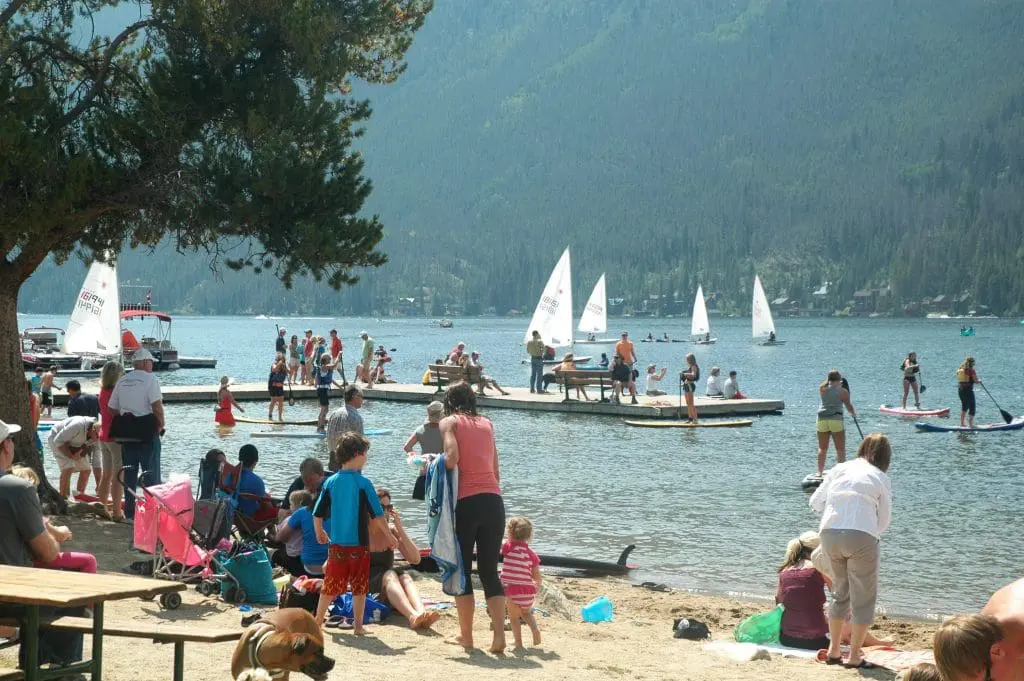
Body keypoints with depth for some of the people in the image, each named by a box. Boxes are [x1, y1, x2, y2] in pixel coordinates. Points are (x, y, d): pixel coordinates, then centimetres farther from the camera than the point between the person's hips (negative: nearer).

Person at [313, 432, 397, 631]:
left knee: (330, 585, 13)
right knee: (359, 586, 6)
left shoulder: (330, 482, 1)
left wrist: (319, 533, 23)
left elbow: (317, 514, 5)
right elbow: (377, 515, -10)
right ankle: (358, 625, 8)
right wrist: (389, 537, 2)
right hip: (359, 544, -4)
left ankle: (318, 621, 17)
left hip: (336, 545, 4)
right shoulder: (363, 483, -11)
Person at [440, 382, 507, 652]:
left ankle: (466, 635, 12)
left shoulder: (450, 422, 3)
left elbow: (452, 459, -14)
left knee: (462, 569, 8)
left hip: (466, 501, -4)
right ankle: (499, 633, -5)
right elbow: (496, 471, 16)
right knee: (489, 571, 7)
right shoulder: (487, 423, 17)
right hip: (494, 501, 4)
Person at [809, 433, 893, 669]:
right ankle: (854, 656, 8)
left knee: (841, 593, 22)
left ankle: (833, 650, 24)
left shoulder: (840, 469, 16)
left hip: (829, 533, 4)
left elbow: (815, 502, 17)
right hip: (861, 535, -4)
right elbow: (884, 520, 10)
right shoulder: (881, 478, 9)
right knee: (863, 597, 9)